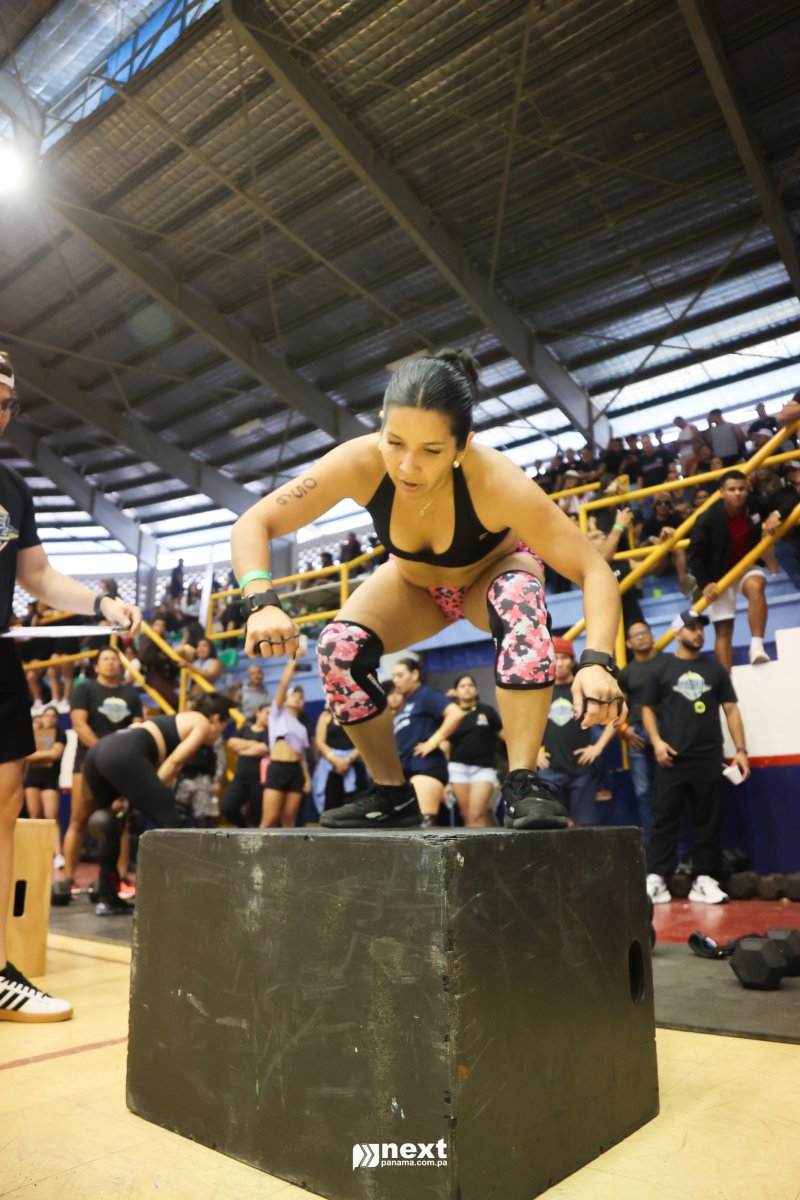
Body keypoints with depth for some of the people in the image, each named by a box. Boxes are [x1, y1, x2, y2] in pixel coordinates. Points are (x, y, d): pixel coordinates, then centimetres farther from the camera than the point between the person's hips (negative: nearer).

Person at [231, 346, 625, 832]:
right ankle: (393, 794, -2)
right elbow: (253, 524, -30)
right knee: (339, 648, -22)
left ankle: (523, 783, -27)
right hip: (414, 581, 2)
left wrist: (597, 661, -55)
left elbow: (594, 570, -38)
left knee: (521, 602, -37)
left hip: (494, 570, -2)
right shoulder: (361, 462, -35)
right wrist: (263, 603, -48)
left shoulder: (495, 480, -40)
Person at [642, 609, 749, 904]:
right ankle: (656, 878, 0)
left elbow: (730, 709, 11)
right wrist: (657, 741, -8)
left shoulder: (715, 668, 13)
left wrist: (741, 750, 3)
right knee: (664, 819, -2)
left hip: (709, 758, 2)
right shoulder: (662, 668, 6)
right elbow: (647, 709, 7)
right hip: (672, 758, -2)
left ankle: (704, 879, 12)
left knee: (708, 821, 5)